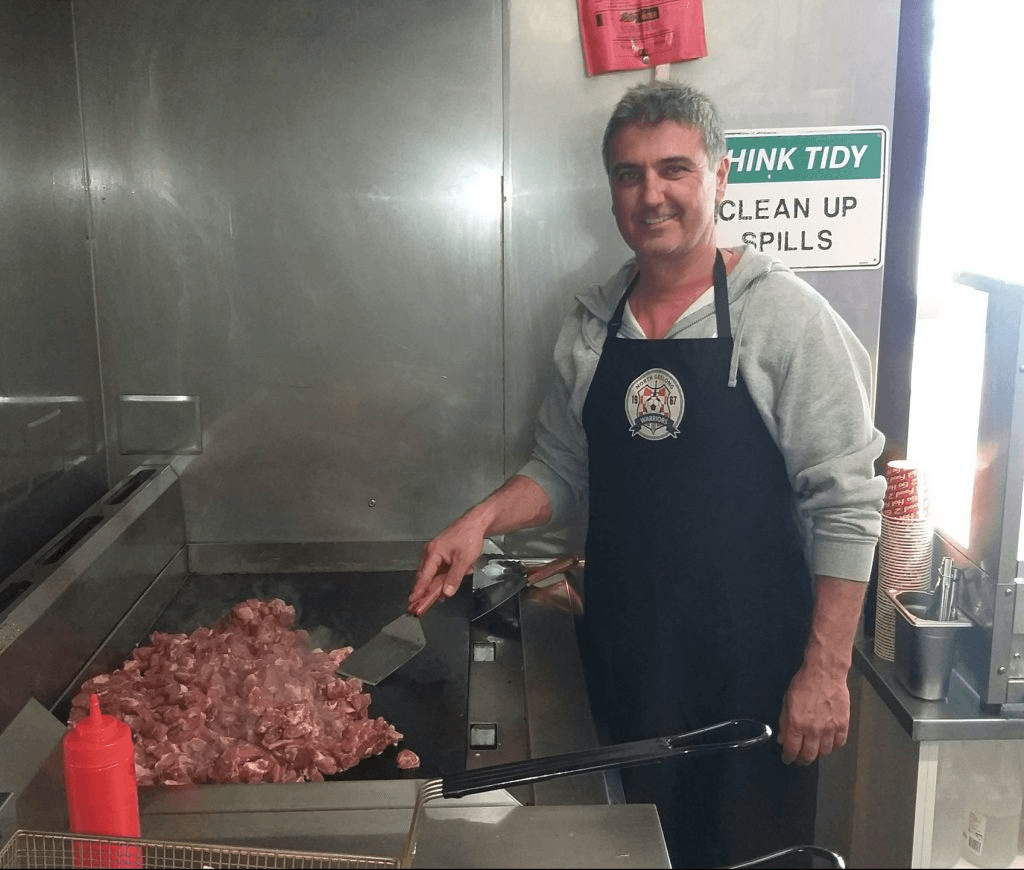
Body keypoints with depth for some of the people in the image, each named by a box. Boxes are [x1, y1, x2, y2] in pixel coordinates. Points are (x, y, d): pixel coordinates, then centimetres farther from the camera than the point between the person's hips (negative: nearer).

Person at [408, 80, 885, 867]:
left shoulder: (784, 315, -12)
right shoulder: (592, 325, 4)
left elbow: (847, 504, -12)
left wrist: (826, 669, -14)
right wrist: (483, 520, -5)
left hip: (751, 666, -4)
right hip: (622, 659, 5)